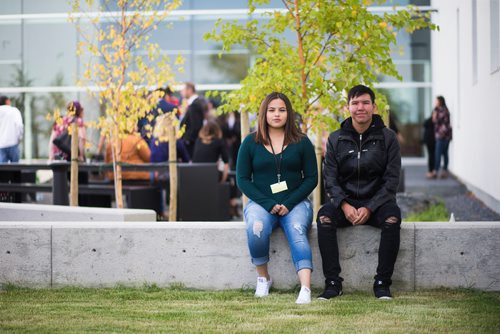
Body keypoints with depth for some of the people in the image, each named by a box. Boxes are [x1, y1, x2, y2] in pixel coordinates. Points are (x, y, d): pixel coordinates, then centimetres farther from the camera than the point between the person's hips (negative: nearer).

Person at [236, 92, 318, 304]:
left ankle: (306, 289, -47)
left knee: (297, 233, -31)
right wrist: (269, 204, -10)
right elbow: (242, 179, 3)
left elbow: (311, 178, 4)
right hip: (260, 203, 0)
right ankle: (263, 278, -11)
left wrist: (289, 204, -10)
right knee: (256, 229, -33)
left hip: (295, 203, 0)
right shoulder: (251, 142, 7)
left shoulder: (301, 142, 7)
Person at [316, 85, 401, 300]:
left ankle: (382, 283, -24)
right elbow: (330, 178, 2)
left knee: (392, 217, -33)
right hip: (344, 202, 1)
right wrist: (344, 204, -16)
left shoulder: (387, 138, 1)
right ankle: (333, 282, -24)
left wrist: (370, 208, -16)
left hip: (376, 201, -1)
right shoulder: (336, 139, 6)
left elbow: (392, 179, -4)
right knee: (324, 217, -29)